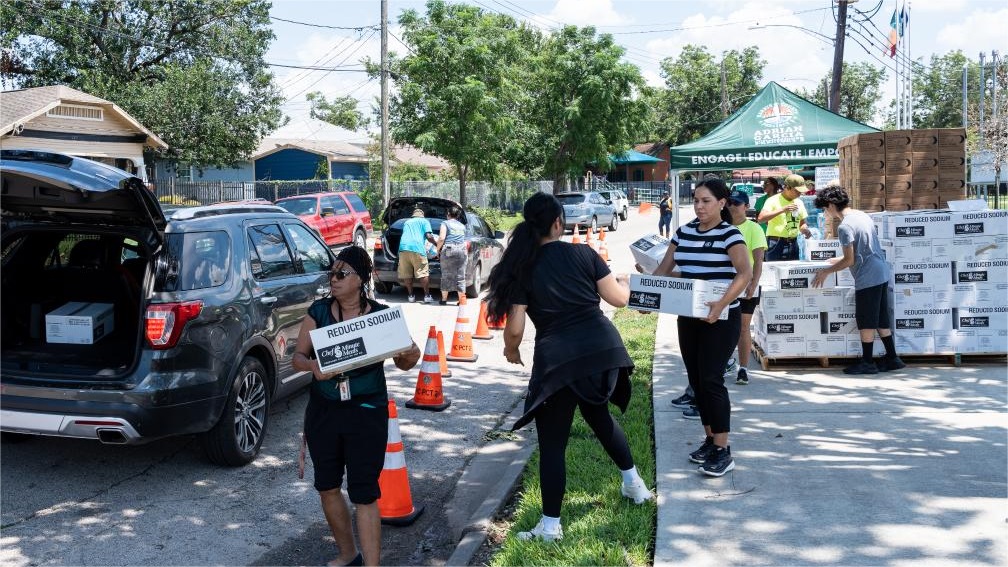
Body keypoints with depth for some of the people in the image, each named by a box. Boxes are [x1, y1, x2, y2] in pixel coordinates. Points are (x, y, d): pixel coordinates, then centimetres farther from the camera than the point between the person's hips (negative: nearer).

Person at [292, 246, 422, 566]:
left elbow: (401, 363, 2)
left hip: (366, 414, -4)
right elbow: (298, 356, 1)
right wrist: (312, 366, -21)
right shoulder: (319, 311, 0)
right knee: (327, 486, 16)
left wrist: (411, 357, -21)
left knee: (363, 493, -3)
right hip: (322, 411, 4)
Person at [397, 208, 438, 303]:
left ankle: (411, 296, 8)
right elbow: (429, 236, 2)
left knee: (407, 274, 8)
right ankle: (427, 296, -4)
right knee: (423, 273, -2)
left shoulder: (407, 222, 30)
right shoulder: (424, 221, 16)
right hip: (417, 248, -4)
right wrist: (437, 243, 16)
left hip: (403, 247, 4)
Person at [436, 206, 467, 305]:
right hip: (462, 250, 4)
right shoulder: (462, 226, 20)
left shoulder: (445, 223, 4)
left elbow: (441, 238, -6)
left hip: (449, 250, -4)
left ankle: (444, 299, 5)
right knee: (460, 276, 4)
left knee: (446, 275, 2)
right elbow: (463, 239, 18)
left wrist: (438, 249, 4)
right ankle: (461, 299, 2)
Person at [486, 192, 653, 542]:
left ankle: (550, 526, 14)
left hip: (557, 357, -3)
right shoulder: (583, 253, 2)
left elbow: (515, 328, -4)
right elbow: (618, 299, 5)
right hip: (603, 346, 4)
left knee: (552, 442, 8)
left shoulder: (520, 267, -1)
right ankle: (633, 482, 42)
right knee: (597, 414, 31)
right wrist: (623, 281, 27)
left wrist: (511, 350, 17)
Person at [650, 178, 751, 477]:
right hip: (688, 317, 6)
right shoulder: (683, 232, 7)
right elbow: (663, 269, 10)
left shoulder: (730, 234, -11)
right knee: (696, 379, 10)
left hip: (720, 318, -6)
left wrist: (721, 304, -38)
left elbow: (745, 273, -25)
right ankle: (710, 439, 24)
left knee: (711, 379, -9)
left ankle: (723, 450, -1)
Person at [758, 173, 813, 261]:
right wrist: (782, 209, -25)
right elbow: (761, 218, -21)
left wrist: (804, 229, -2)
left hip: (793, 244, 6)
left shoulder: (799, 203, 12)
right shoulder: (773, 200, -6)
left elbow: (802, 223, 22)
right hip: (776, 244, -6)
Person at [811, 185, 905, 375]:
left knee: (865, 321, 1)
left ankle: (867, 363, 9)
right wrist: (838, 262, 26)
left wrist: (826, 271, -4)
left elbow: (849, 260, -15)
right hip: (882, 273, 9)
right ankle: (892, 358, 20)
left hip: (867, 278, -9)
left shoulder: (845, 226, -16)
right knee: (881, 319, 15)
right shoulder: (863, 215, 12)